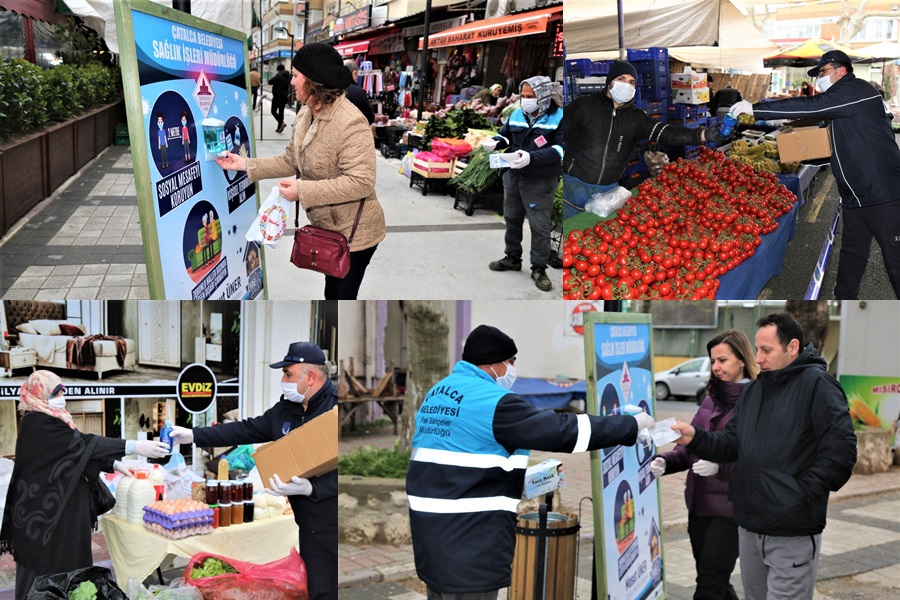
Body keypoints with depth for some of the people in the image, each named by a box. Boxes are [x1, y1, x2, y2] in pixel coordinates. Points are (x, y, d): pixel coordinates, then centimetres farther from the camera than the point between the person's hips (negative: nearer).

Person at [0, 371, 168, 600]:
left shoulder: (54, 421, 12)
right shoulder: (37, 423, -19)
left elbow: (78, 449, 14)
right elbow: (82, 443, -24)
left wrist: (114, 465, 1)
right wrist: (135, 447, -26)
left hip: (63, 508, 9)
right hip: (45, 510, -9)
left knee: (69, 562, 11)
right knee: (48, 571, -2)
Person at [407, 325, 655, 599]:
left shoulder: (436, 393, 13)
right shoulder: (493, 402, -15)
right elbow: (563, 430, -16)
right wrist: (631, 425, -8)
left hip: (430, 526, 9)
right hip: (466, 537, -9)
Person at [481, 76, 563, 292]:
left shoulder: (559, 118, -13)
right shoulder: (517, 115, 4)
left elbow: (560, 149, -22)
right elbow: (505, 135, 18)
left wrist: (531, 157, -33)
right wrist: (495, 142, -7)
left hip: (540, 181, -6)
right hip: (513, 176, 6)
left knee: (540, 226, -2)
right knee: (512, 219, 17)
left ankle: (539, 269, 8)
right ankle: (512, 258, 34)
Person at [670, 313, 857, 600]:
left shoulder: (816, 384, -10)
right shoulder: (752, 390, 14)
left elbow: (841, 448, -17)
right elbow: (731, 443, 12)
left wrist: (804, 493, -18)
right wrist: (695, 438, -6)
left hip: (794, 534, -8)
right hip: (749, 527, 8)